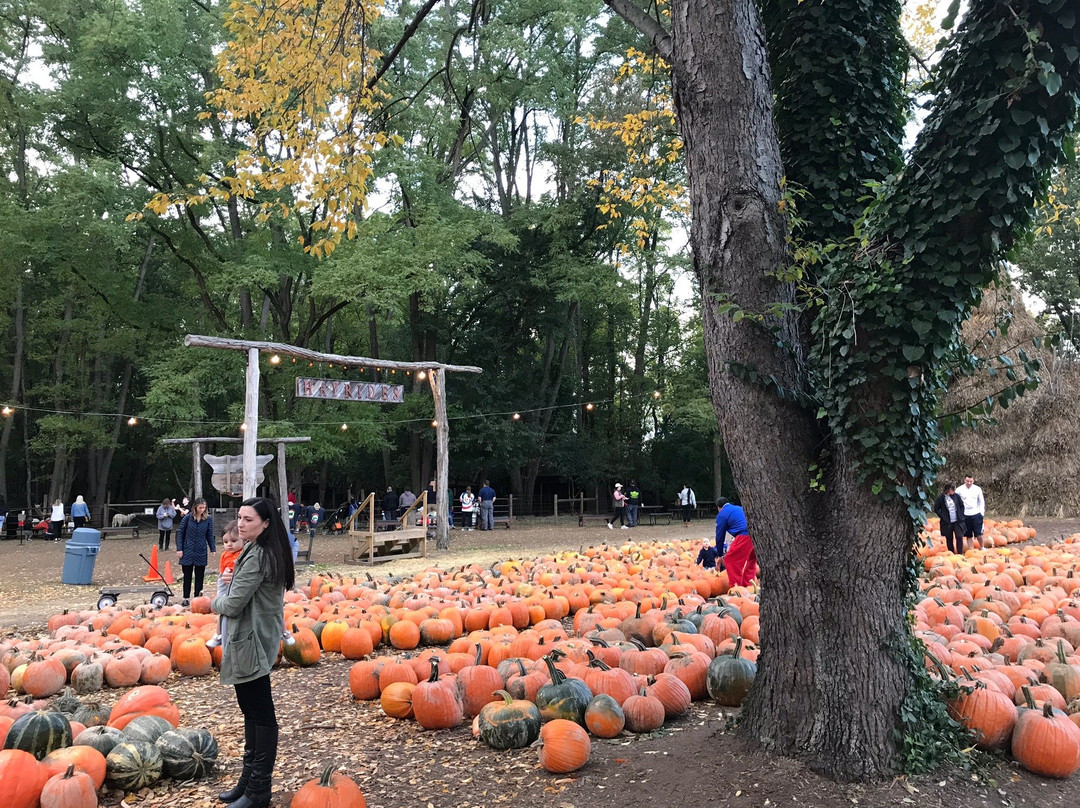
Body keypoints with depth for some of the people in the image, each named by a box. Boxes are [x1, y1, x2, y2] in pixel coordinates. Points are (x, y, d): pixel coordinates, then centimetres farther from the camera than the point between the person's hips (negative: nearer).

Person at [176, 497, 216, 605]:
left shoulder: (208, 519, -3)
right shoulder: (187, 518, -6)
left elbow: (210, 535, 3)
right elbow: (180, 533, -1)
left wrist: (213, 549, -3)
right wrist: (179, 549, -6)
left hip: (201, 552, 1)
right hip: (187, 551, 0)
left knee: (199, 576, 7)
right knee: (187, 575, 9)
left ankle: (197, 597, 17)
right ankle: (186, 598, 20)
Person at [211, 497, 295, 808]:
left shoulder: (256, 557, -21)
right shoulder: (269, 551, 10)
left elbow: (233, 605, -21)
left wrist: (215, 601, 1)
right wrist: (233, 580, 1)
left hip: (250, 642, -11)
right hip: (256, 640, 11)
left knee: (260, 714, -1)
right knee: (253, 712, 18)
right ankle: (250, 779, 30)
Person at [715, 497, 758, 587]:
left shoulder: (722, 514, 10)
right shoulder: (739, 508, 31)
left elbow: (720, 536, 13)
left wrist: (720, 554, 24)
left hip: (745, 535, -7)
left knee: (730, 560, 5)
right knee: (751, 560, 24)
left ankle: (737, 587, 3)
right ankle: (748, 585, 25)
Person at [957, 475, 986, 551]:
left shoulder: (978, 489, 2)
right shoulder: (959, 490, -3)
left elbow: (981, 502, 11)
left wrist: (981, 512, 3)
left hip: (976, 514, 0)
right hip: (965, 515, 0)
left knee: (979, 534, -3)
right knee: (969, 535, 6)